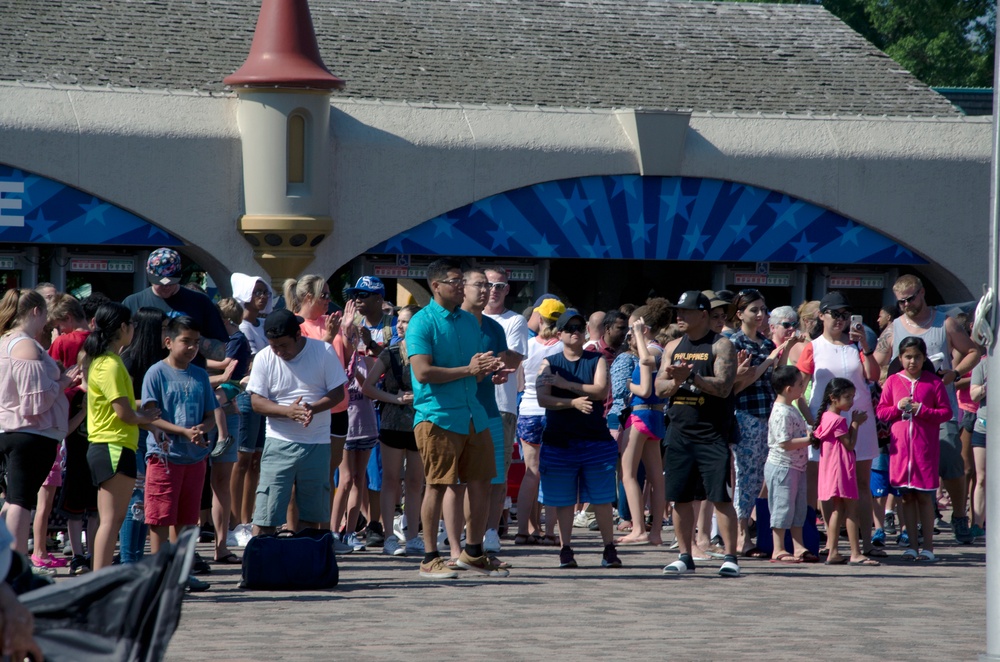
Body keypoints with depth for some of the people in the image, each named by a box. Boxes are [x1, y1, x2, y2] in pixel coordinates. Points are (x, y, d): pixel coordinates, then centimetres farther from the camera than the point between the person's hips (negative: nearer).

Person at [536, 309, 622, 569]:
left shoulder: (597, 360, 8)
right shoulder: (549, 363, 8)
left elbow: (601, 391, -9)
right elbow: (543, 399, -6)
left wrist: (566, 384, -14)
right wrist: (573, 402, -21)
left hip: (595, 440, 0)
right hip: (560, 442, 0)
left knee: (601, 498, 0)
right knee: (563, 500, 1)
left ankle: (609, 550, 7)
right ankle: (565, 550, 8)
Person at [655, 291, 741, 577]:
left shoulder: (721, 346, -5)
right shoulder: (673, 347, 13)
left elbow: (723, 387, -15)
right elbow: (659, 387, 8)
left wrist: (691, 376, -23)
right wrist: (675, 381, -12)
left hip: (712, 435, -6)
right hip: (679, 432, 6)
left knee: (721, 497, -7)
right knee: (680, 497, 6)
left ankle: (731, 558, -5)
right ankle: (684, 557, 14)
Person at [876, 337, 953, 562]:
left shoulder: (933, 382, 0)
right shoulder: (893, 381, 7)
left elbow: (946, 412, -1)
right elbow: (881, 411, 9)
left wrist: (922, 410, -14)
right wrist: (898, 408, -9)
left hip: (926, 448, -2)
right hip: (900, 447, 2)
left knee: (924, 496, -2)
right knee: (907, 497, 4)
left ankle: (928, 547, 2)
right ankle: (913, 545, 10)